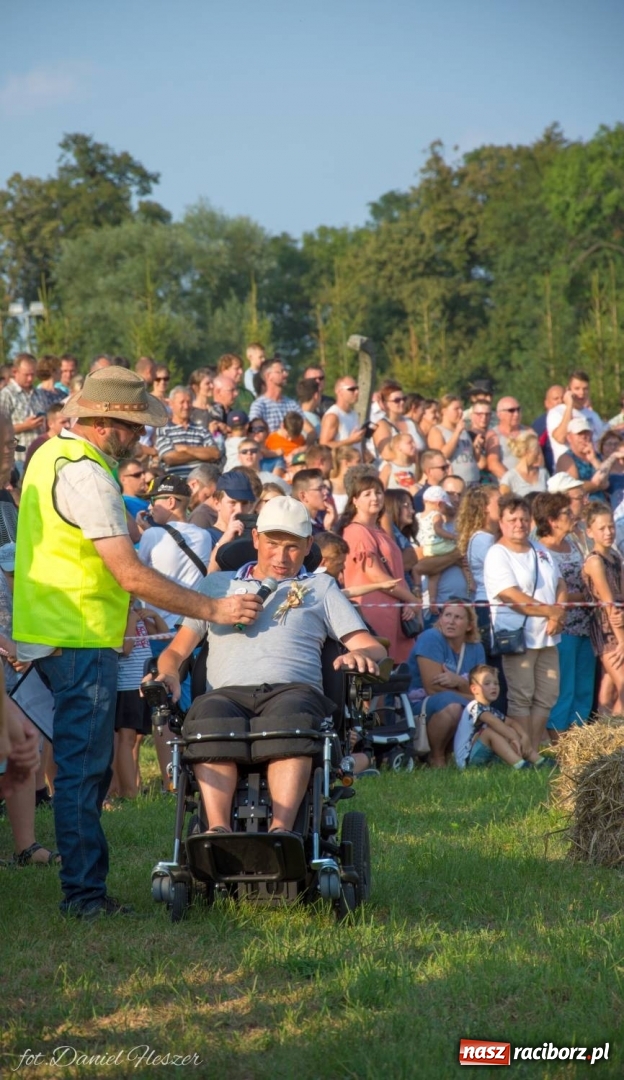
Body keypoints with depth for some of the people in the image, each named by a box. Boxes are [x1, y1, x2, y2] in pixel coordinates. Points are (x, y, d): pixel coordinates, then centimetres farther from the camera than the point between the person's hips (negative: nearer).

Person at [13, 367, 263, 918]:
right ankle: (84, 892, -3)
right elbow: (131, 575, -24)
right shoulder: (87, 476, -21)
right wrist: (212, 609, -20)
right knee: (84, 766, -6)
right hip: (79, 640, -10)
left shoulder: (52, 453, 11)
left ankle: (84, 882, 20)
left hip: (53, 632, 10)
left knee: (85, 764, 15)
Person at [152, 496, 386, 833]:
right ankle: (218, 829, -53)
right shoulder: (218, 584, 32)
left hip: (293, 690, -1)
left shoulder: (321, 587, 29)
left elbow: (373, 648, 18)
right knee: (209, 716, -38)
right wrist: (168, 673, 1)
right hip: (227, 692, 1)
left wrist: (361, 654, -8)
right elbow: (177, 650, 26)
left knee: (292, 716, -40)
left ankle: (281, 828, -56)